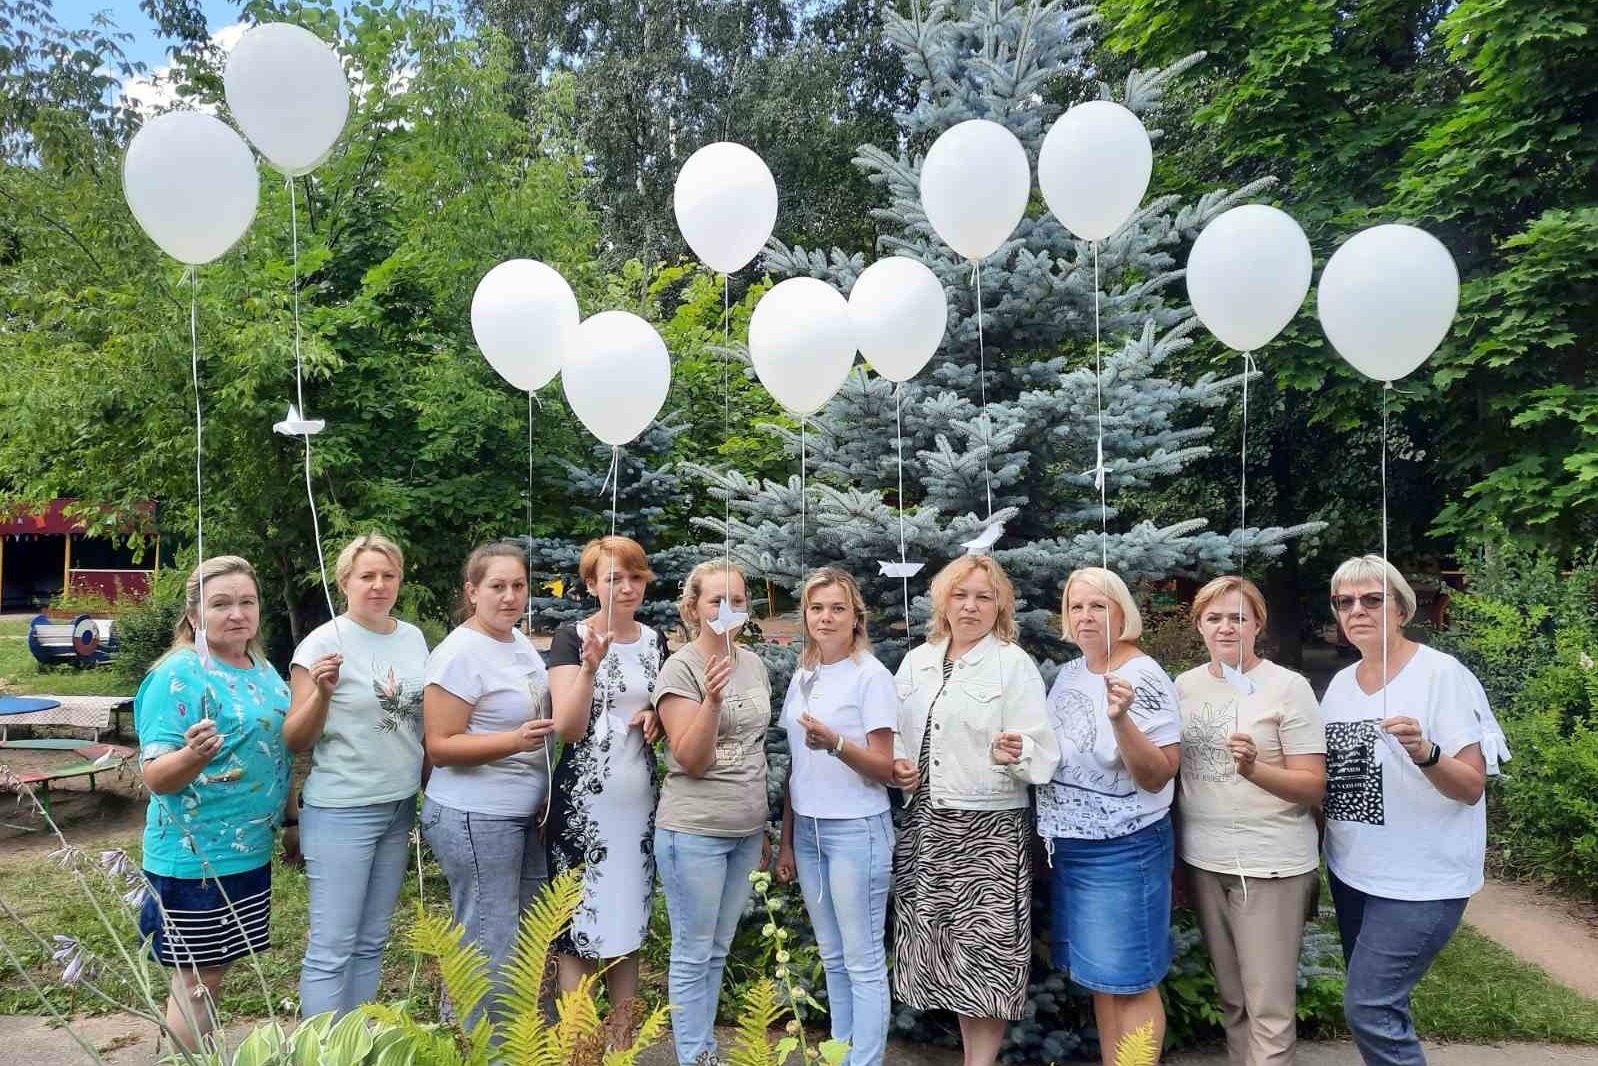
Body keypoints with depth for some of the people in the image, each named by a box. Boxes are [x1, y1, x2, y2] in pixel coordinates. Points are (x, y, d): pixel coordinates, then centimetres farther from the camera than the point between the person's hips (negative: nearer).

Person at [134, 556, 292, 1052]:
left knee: (211, 974, 18)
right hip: (194, 858, -7)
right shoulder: (179, 675, -18)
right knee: (196, 981, 4)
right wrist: (194, 755, -41)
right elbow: (156, 777, -20)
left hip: (249, 852, 7)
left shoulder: (262, 669, 5)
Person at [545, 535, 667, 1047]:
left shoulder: (654, 640, 7)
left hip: (640, 799, 5)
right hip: (585, 800, -5)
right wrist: (591, 665, -28)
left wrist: (656, 717, -2)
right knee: (580, 918, 1)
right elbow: (568, 727, -16)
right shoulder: (571, 637, -8)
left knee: (628, 917, 13)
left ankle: (623, 1036, 26)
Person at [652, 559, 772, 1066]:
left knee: (718, 950, 17)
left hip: (746, 830, 6)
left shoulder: (755, 663, 6)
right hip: (694, 832, -6)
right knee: (694, 954, 5)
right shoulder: (681, 669, -12)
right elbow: (691, 760, -18)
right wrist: (713, 699, -33)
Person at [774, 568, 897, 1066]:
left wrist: (836, 743, -31)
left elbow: (884, 768, -13)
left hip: (856, 830, -6)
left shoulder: (872, 676, -11)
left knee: (863, 961, 1)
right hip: (808, 829, 7)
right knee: (832, 957, 16)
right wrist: (786, 840, 14)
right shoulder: (802, 676, 8)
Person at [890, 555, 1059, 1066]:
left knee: (986, 946, -1)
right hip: (927, 824, 5)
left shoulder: (1015, 664, -6)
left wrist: (1014, 754, -31)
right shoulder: (916, 661, 9)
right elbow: (895, 733, 17)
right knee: (947, 947, 12)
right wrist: (896, 765, -2)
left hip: (991, 828, -5)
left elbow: (1043, 752, -11)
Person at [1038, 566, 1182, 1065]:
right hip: (1068, 848, 7)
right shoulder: (1068, 673, 6)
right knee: (1098, 977, 17)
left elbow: (1156, 777, -20)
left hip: (1123, 852, -7)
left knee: (1129, 981, 3)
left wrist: (1120, 719, -34)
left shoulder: (1145, 678, -15)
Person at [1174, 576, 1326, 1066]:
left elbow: (1313, 787, -12)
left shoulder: (1289, 687, -10)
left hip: (1270, 863, -5)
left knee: (1269, 1008, 0)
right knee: (1231, 998, 17)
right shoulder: (1185, 686, 5)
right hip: (1203, 860, 5)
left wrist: (1254, 769, -29)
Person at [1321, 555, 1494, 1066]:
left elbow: (1472, 788, -17)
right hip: (1351, 871, 7)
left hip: (1421, 879, -6)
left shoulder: (1441, 674, -13)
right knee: (1374, 1003, 15)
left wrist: (1424, 752, -35)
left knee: (1369, 1008, -9)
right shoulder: (1340, 683, 5)